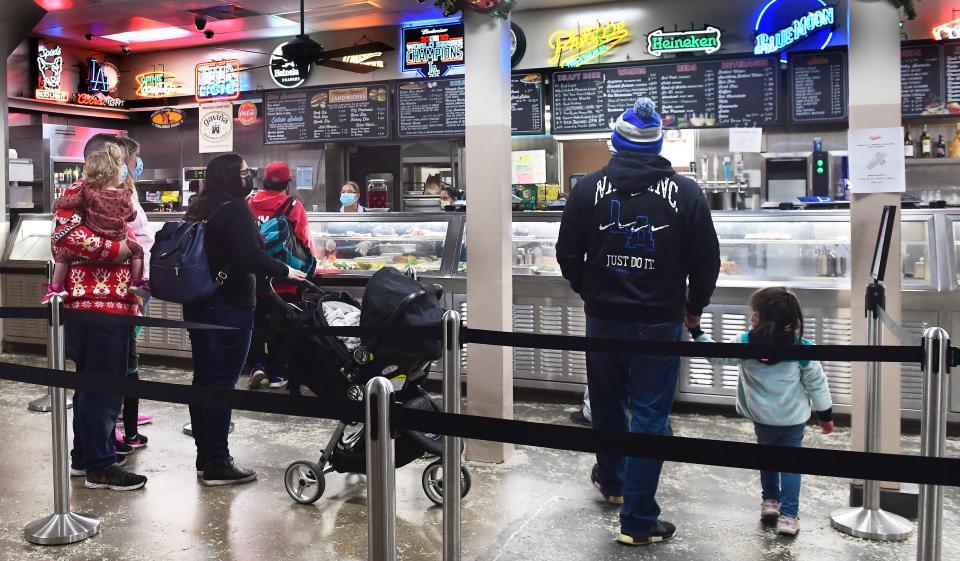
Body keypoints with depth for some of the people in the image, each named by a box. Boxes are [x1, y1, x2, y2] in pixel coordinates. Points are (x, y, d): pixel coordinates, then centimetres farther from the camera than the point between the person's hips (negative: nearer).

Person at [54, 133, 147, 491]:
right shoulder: (77, 194, -9)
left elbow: (127, 239, 31)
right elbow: (65, 234, -27)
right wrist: (116, 249, -21)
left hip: (113, 304, 10)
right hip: (96, 306, -10)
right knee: (104, 388, -5)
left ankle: (85, 455, 28)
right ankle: (99, 466, 3)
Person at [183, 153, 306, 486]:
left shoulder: (199, 209, 13)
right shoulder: (234, 209, -14)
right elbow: (250, 257, -23)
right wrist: (284, 271, -10)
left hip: (198, 304, 9)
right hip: (228, 307, -9)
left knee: (203, 378, 12)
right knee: (222, 382, -5)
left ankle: (204, 457, 20)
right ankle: (217, 464, 0)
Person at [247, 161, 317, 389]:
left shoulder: (249, 203, -2)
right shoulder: (293, 206, -11)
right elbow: (305, 242, -9)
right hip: (283, 279, -2)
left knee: (256, 322, 17)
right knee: (279, 326, 9)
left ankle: (256, 364, 7)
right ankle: (276, 373, 14)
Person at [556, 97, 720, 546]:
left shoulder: (589, 188, -4)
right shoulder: (685, 193, -7)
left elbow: (568, 255, 2)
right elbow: (706, 262, -2)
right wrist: (694, 308, 15)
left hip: (603, 318, 2)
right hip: (660, 322, -2)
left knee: (607, 404, 21)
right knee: (649, 416, 4)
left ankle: (611, 479, 45)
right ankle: (638, 520, 9)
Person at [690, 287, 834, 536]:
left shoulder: (744, 344, -14)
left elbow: (716, 355, 0)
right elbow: (816, 382, -4)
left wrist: (696, 332, 8)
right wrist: (826, 414, 8)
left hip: (762, 419, 1)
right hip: (794, 419, -1)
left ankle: (770, 501, 34)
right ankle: (788, 515, 5)